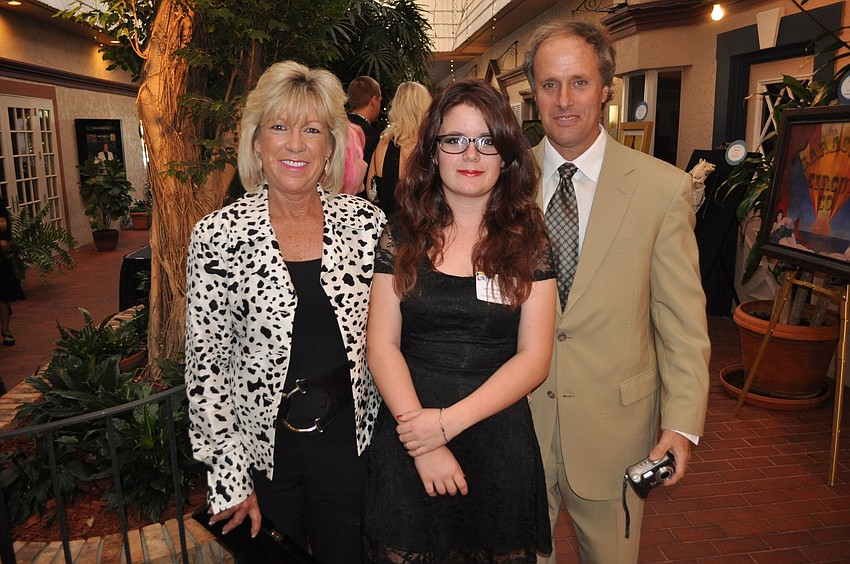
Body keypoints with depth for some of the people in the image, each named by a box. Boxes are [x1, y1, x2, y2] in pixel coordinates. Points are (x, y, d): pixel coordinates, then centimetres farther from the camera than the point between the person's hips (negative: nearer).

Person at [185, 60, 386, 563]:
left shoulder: (366, 222, -6)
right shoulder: (218, 235, -11)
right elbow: (206, 361, -7)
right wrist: (230, 476, -7)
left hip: (351, 440, 1)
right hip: (261, 447, 0)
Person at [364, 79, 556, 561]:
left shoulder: (530, 241, -2)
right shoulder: (402, 234, -1)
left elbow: (534, 358, -6)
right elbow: (381, 345, -5)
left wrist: (450, 421, -15)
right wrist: (422, 440, -14)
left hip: (499, 441, 0)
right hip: (407, 435, 1)